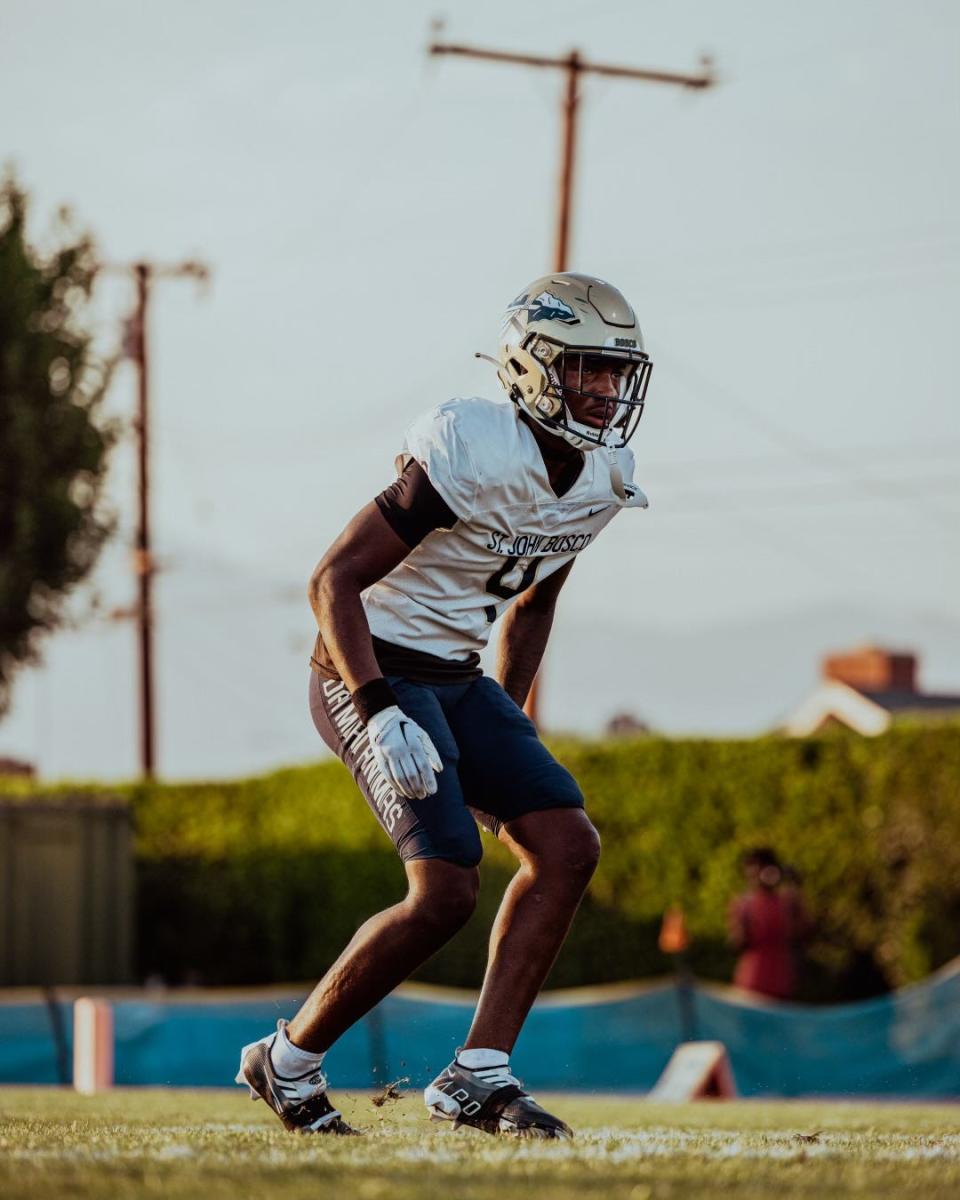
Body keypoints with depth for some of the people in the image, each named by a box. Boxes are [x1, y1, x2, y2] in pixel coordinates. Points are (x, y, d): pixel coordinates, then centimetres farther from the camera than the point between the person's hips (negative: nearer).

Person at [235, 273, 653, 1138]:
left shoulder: (603, 481, 3)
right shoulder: (470, 456, -23)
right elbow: (334, 580, -21)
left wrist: (508, 727, 17)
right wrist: (382, 714, -28)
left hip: (456, 678, 9)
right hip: (374, 672, -9)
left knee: (568, 847, -5)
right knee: (446, 891, -18)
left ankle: (477, 1077, -1)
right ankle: (288, 1062, 1)